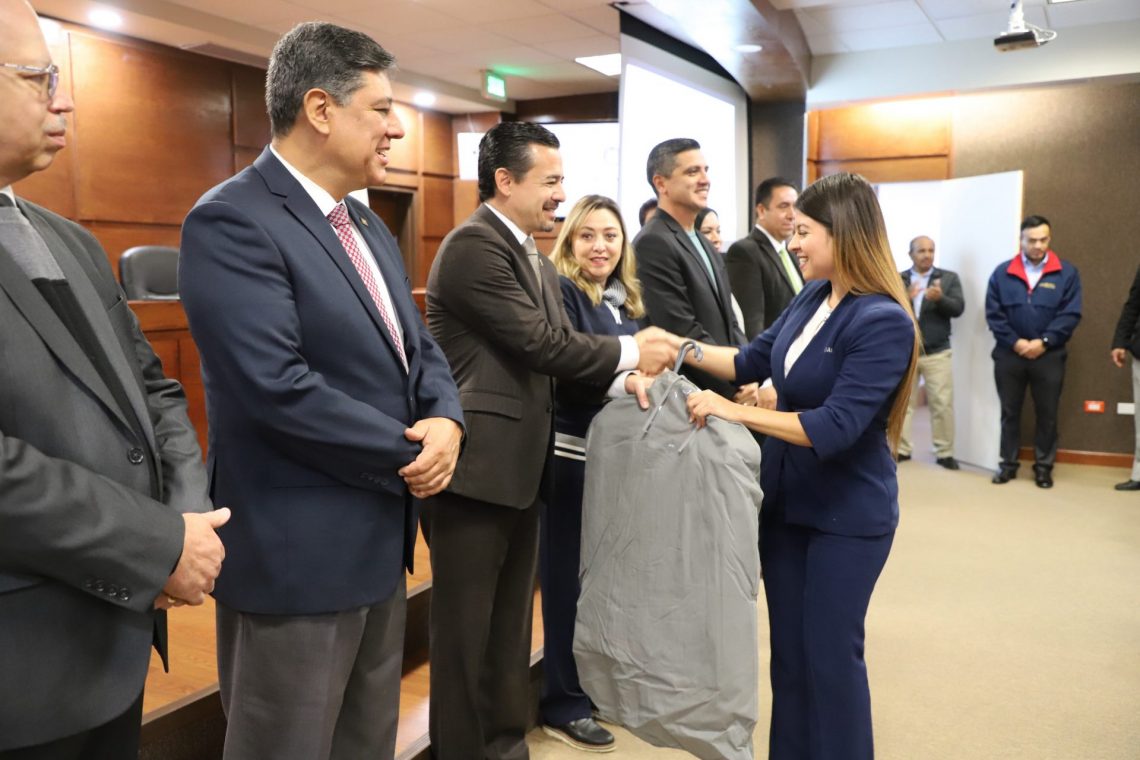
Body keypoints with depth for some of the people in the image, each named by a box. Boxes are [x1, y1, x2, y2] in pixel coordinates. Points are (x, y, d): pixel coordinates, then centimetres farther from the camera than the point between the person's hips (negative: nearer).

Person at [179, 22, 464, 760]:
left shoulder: (368, 226, 13)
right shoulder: (232, 220, -17)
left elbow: (419, 346, 12)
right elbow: (277, 387, -26)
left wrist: (446, 420, -10)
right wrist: (409, 452, -16)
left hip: (379, 539, 9)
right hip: (296, 553, -9)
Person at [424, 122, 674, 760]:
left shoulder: (538, 262, 16)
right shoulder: (473, 245, -14)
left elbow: (558, 346, 10)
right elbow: (538, 343, -19)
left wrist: (620, 377, -7)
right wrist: (629, 352, -10)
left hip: (521, 468, 9)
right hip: (475, 466, -9)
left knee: (511, 625, 19)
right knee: (466, 629, 5)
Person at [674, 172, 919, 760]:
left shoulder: (883, 322, -22)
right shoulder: (812, 298, 0)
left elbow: (834, 428, -28)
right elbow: (754, 360, 10)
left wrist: (733, 411, -28)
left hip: (848, 514, -7)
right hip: (786, 499, 7)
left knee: (830, 651, 7)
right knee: (788, 647, 17)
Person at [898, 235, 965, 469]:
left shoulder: (949, 278, 4)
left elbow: (958, 308, -6)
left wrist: (940, 298, -25)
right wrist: (905, 298, -22)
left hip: (937, 352, 0)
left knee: (943, 404, 1)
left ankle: (944, 452, 10)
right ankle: (902, 449, 16)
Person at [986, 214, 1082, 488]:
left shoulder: (1067, 273, -1)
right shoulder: (1002, 272, 2)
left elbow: (1070, 314, -5)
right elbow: (993, 313, -1)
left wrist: (1043, 342, -13)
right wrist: (1015, 342, -11)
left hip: (1049, 356, -1)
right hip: (1009, 355, 1)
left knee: (1047, 414, 7)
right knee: (1009, 412, 9)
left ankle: (1043, 466, 18)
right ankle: (1008, 463, 19)